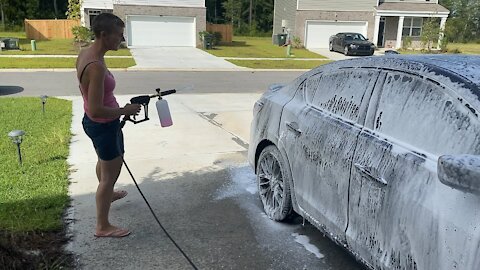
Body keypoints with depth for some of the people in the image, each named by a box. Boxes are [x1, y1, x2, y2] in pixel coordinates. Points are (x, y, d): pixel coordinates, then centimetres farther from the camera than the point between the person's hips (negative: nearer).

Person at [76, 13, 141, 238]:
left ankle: (107, 194, 61)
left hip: (93, 123, 10)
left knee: (104, 160, 33)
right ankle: (103, 227, 24)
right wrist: (125, 110, -18)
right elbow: (96, 110, -32)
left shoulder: (85, 53, -2)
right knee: (110, 174, 7)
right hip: (104, 126, -10)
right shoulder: (96, 66, -31)